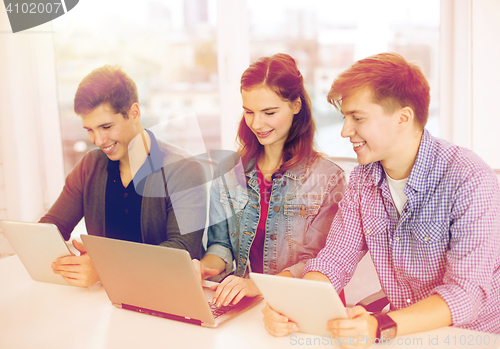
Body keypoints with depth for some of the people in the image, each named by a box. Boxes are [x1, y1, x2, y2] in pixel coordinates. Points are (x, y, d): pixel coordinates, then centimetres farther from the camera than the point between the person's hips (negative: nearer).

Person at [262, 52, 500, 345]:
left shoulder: (470, 181, -17)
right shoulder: (363, 179, 1)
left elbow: (467, 293, -22)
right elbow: (336, 259, 1)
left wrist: (382, 328, -36)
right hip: (405, 334, 4)